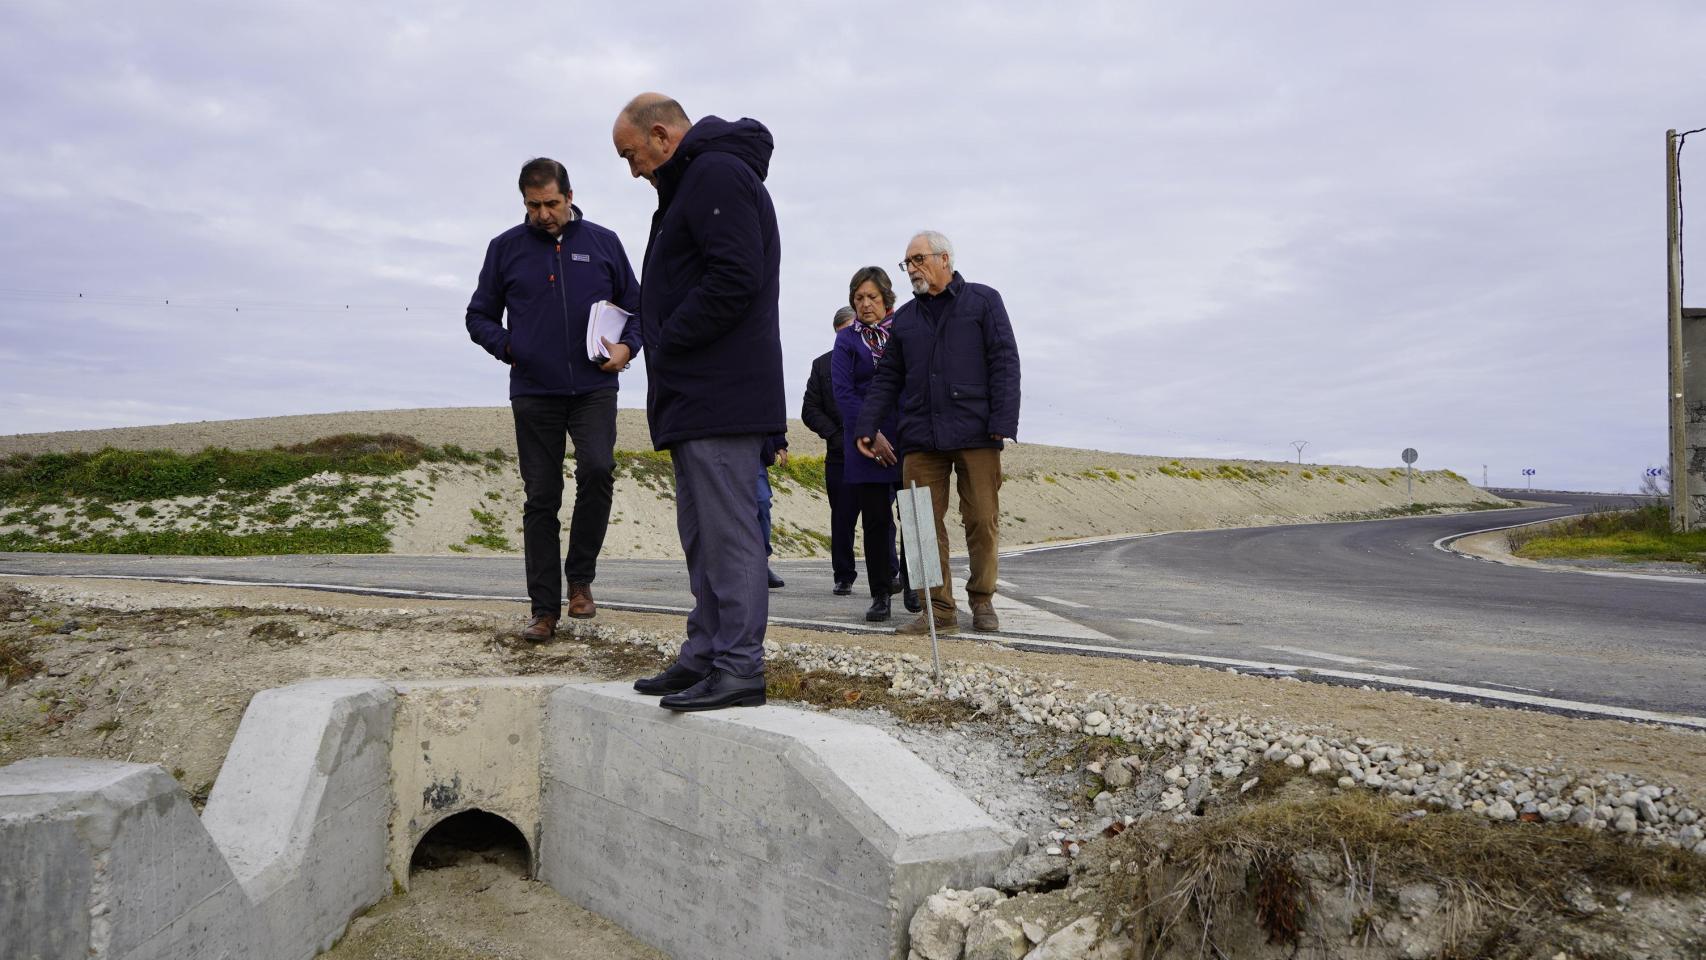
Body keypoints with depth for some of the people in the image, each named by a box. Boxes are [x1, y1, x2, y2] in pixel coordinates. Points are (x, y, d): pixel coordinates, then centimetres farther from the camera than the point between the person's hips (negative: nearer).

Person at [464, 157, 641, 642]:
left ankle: (580, 576, -2)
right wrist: (507, 346, -6)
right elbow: (479, 317, 13)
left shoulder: (603, 243, 7)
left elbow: (636, 307, 15)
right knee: (541, 498, 2)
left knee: (597, 470, -22)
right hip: (533, 393, 1)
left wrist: (627, 346, -4)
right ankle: (545, 609, 9)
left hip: (593, 389, -1)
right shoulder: (505, 248, 7)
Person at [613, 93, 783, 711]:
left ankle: (740, 667, -5)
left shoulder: (717, 174, -9)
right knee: (703, 533, 13)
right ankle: (706, 655, 20)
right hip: (698, 398, 11)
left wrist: (665, 345, -13)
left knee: (728, 531, -9)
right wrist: (664, 352, 12)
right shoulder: (693, 182, 25)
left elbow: (734, 279, -21)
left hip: (720, 398, -11)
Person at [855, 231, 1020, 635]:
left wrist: (1003, 423, -10)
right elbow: (887, 378, 19)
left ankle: (982, 601, 16)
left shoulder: (983, 301, 8)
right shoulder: (904, 318, 19)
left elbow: (1004, 363, 0)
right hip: (920, 437, 3)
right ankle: (940, 610, 3)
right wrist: (866, 427, 7)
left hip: (976, 435, -3)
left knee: (981, 520, -1)